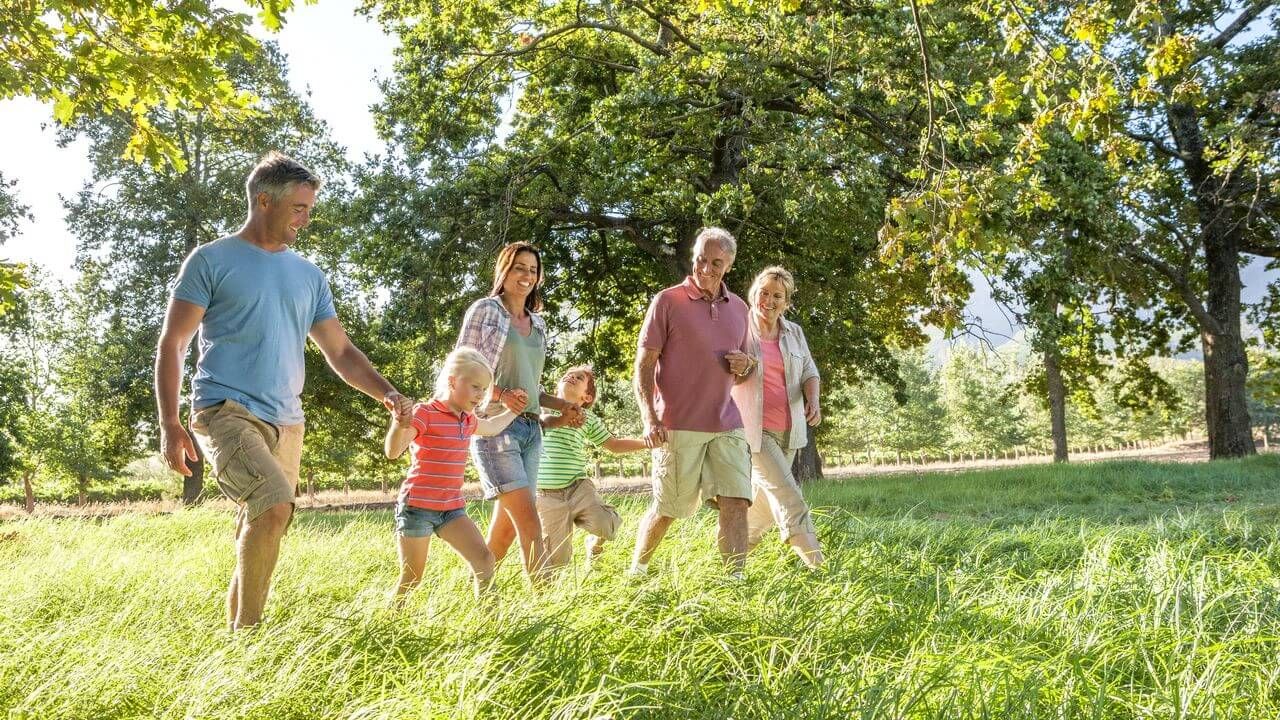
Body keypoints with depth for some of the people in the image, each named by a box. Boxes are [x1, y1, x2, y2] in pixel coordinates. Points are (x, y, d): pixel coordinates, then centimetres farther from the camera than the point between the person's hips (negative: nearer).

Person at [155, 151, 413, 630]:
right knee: (274, 507, -25)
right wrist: (169, 425, -10)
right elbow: (172, 344, -1)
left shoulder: (308, 276, 16)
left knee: (262, 526, 8)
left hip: (286, 423, 6)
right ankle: (247, 630, -11)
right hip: (227, 411, -6)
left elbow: (340, 352, 16)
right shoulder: (211, 261, 1)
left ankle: (234, 623, 23)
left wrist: (387, 393, -1)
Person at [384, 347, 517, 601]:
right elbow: (393, 452, -23)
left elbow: (491, 428, 37)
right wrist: (399, 426, -41)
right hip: (417, 506, -6)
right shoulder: (424, 413, -12)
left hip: (452, 507, 7)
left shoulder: (467, 420, 13)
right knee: (411, 579, -1)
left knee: (484, 559, -8)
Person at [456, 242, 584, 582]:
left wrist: (562, 406, 7)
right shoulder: (484, 310, -2)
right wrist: (501, 395, -21)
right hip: (494, 426, -7)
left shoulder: (537, 324, 17)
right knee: (529, 520, -14)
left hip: (530, 430, 7)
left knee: (506, 527, 7)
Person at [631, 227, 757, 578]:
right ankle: (636, 569, 29)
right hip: (678, 426, -4)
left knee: (735, 503, -8)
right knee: (666, 510, 6)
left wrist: (745, 367, -1)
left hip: (726, 425, 4)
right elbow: (643, 365, -5)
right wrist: (649, 418, -16)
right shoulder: (667, 301, -3)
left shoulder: (738, 308, 13)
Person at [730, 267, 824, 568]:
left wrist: (813, 401, -13)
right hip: (753, 428, -6)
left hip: (789, 429, 6)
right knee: (788, 497, -15)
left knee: (767, 499, 14)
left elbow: (809, 372, 6)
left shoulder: (793, 332, 9)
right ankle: (817, 565, -16)